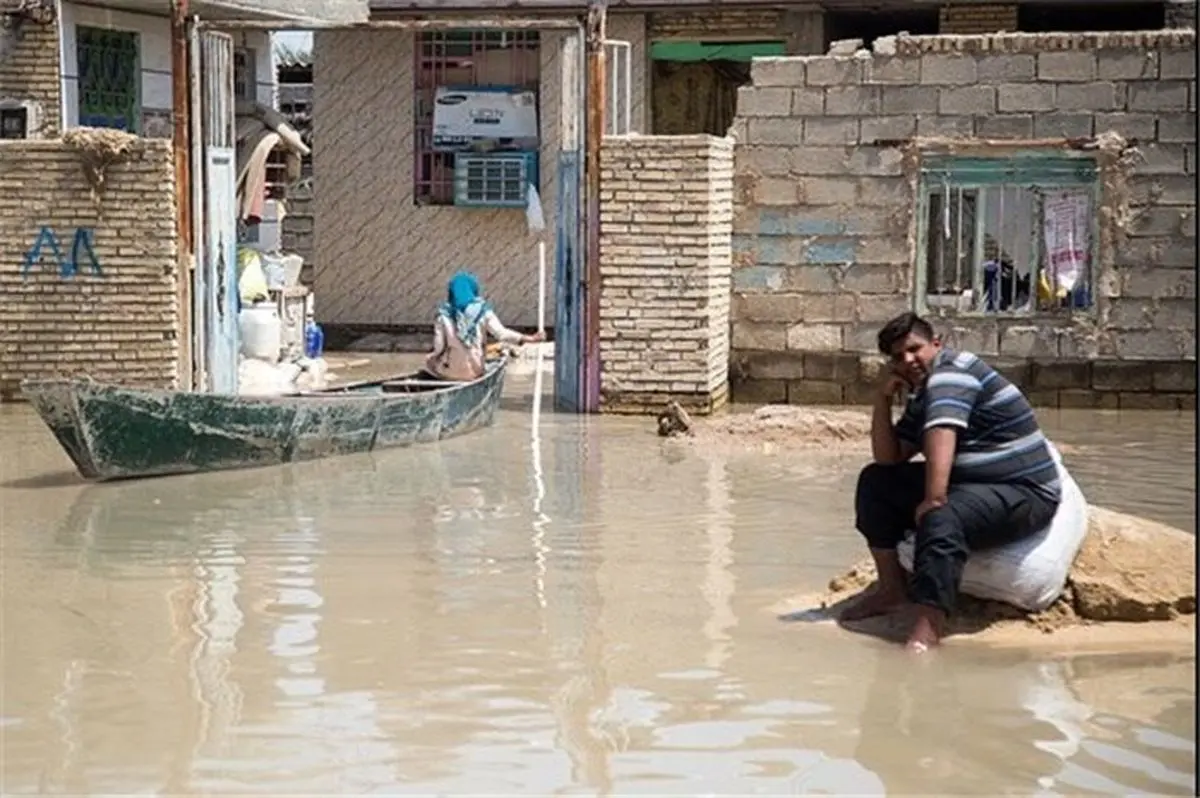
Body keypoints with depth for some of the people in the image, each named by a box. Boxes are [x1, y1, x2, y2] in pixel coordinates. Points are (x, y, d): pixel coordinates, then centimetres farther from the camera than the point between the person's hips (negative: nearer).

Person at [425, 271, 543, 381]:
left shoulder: (444, 315, -7)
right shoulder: (482, 312, -7)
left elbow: (439, 347, -8)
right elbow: (501, 334, -13)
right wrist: (530, 339, -10)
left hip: (448, 371, -1)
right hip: (474, 372, 1)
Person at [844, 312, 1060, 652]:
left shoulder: (951, 372, -14)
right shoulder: (921, 396, 16)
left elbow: (942, 433, -31)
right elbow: (889, 459, 12)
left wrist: (934, 498, -42)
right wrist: (884, 398, 1)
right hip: (967, 484, 10)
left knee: (942, 519, -39)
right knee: (876, 481, 9)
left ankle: (925, 635, -53)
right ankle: (891, 588, 8)